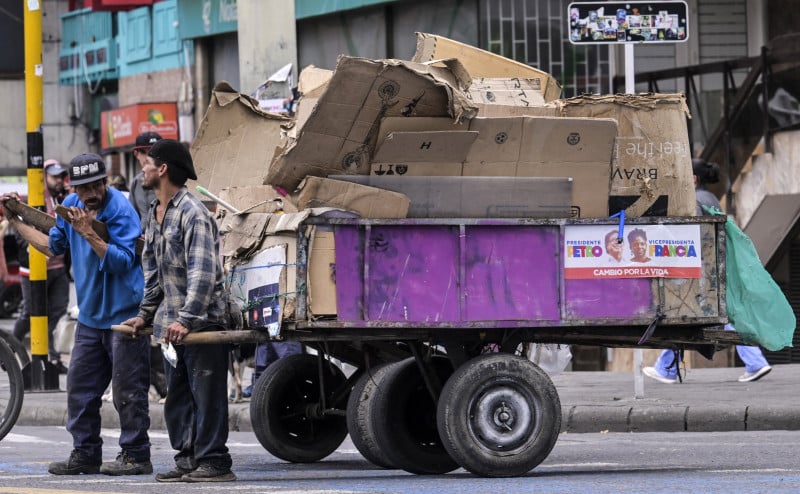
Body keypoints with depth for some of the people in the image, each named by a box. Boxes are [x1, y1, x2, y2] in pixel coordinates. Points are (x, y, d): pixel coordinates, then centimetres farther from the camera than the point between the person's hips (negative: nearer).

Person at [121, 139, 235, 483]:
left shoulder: (192, 213, -15)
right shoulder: (154, 216, 15)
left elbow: (203, 273, -22)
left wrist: (187, 319, -28)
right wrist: (146, 313, 19)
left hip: (203, 321, -10)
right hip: (173, 322, 10)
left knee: (207, 395, -7)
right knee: (176, 396, 11)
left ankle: (214, 463, -5)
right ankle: (187, 458, 17)